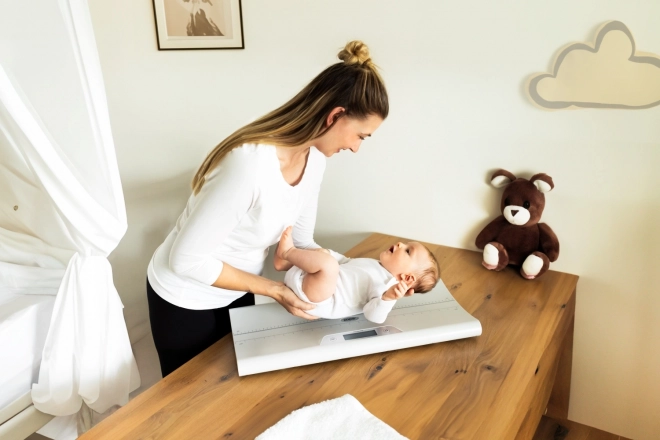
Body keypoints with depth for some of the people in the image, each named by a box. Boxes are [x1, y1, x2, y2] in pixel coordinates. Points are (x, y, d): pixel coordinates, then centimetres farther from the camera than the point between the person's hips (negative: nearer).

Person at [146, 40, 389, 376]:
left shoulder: (314, 157, -11)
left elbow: (301, 241, -3)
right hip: (186, 300, -6)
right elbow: (187, 258, -29)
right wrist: (272, 289, -22)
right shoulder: (251, 164, -36)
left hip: (236, 291, 7)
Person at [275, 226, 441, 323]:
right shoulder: (375, 266, 18)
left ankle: (288, 252, -10)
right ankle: (283, 261, 4)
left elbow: (373, 316, -24)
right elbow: (346, 262, 32)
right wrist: (324, 252, 26)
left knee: (327, 262, -34)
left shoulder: (386, 285, -11)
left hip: (316, 300, -10)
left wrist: (388, 298, -40)